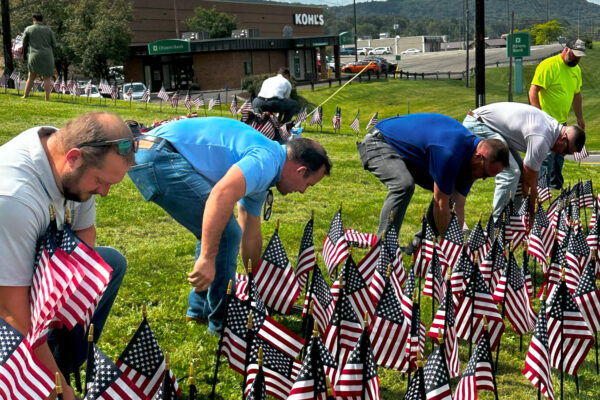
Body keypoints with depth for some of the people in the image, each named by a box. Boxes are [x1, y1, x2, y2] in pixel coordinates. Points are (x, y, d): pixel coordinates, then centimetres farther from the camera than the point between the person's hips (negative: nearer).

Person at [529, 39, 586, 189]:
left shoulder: (576, 69, 12)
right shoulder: (548, 66, -15)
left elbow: (576, 94, 24)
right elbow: (533, 91, -18)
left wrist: (580, 117, 25)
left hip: (562, 121, 9)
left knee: (559, 158, 14)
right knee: (547, 157, -10)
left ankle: (556, 188, 23)